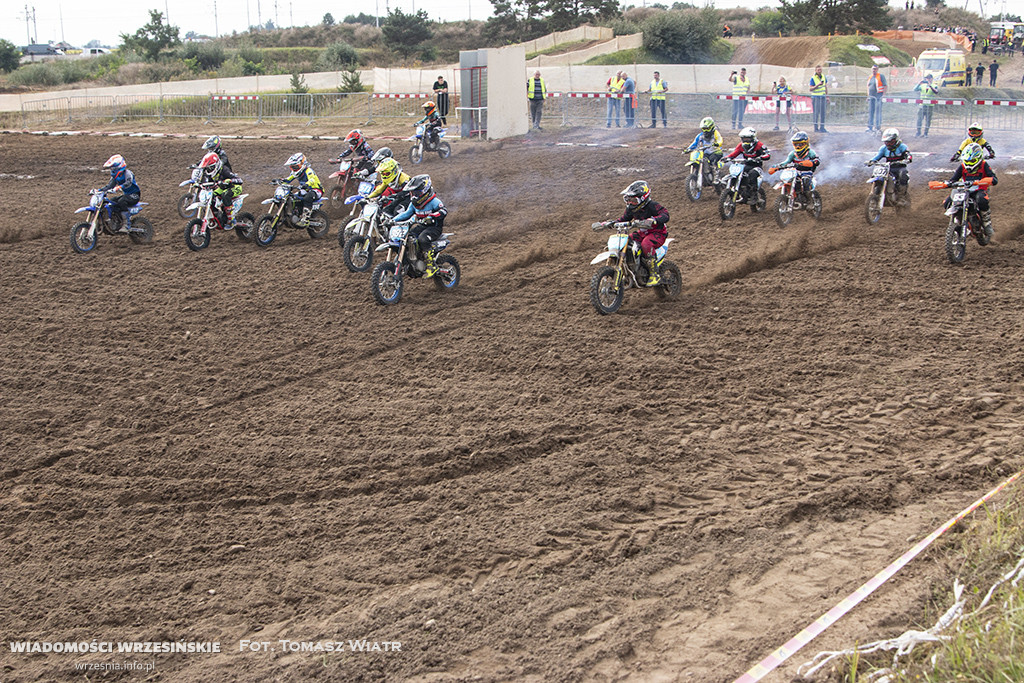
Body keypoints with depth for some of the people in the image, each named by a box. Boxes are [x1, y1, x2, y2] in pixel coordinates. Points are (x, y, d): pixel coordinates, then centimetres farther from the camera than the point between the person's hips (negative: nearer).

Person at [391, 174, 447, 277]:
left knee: (422, 239, -35)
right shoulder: (414, 203, 12)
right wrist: (393, 220, 4)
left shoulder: (434, 201, -12)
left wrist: (431, 217, -39)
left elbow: (443, 211, -24)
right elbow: (407, 213, 17)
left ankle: (432, 266, -31)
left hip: (434, 227, -8)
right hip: (420, 226, 8)